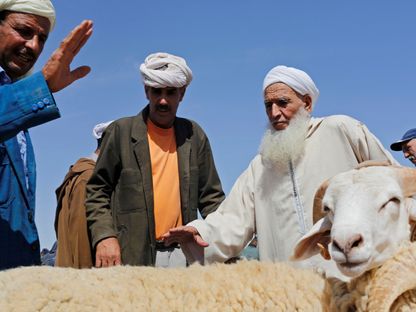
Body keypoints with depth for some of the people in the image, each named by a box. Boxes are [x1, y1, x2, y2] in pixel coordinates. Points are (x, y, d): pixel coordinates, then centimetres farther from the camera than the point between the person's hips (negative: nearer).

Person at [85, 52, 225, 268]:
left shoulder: (194, 135, 11)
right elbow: (97, 190, 4)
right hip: (131, 256, -2)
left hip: (182, 253, 3)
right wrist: (104, 236, -9)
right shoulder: (121, 131, 3)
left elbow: (210, 195, 14)